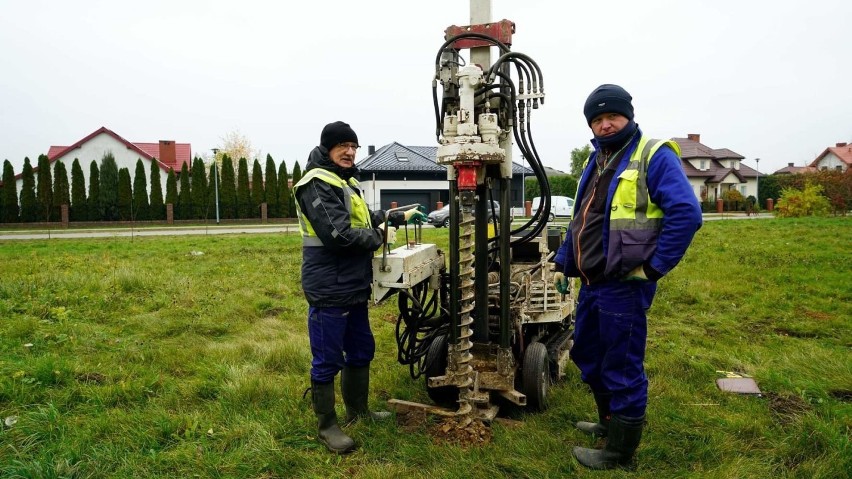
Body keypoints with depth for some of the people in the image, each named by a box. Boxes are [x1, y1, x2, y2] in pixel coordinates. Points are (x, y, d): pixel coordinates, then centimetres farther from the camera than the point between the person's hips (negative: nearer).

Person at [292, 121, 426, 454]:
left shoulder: (345, 181, 16)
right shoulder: (317, 184, -17)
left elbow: (365, 217, 30)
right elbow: (338, 235, -27)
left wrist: (400, 216, 22)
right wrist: (379, 237, -12)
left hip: (353, 288, 10)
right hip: (329, 291, -10)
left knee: (361, 351, 20)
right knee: (328, 360, 2)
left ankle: (358, 410, 38)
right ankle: (327, 426, 18)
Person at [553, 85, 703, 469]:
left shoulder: (654, 156, -10)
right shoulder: (596, 162, 16)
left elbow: (686, 214, -19)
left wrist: (653, 268, -18)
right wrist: (562, 263, 18)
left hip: (624, 285, -9)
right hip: (592, 282, 9)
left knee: (621, 368, 2)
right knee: (586, 354, 21)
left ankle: (619, 451, 19)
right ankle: (610, 422, 42)